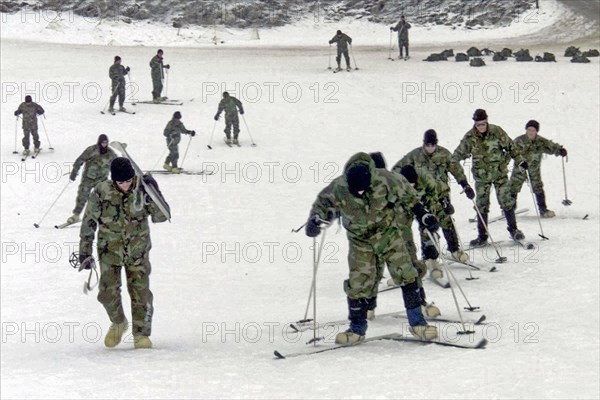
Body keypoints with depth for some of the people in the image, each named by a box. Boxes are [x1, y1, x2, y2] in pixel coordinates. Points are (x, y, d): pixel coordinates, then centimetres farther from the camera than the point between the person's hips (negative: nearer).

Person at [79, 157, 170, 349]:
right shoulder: (102, 192, -12)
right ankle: (118, 323, 23)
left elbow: (160, 217, -10)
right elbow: (89, 222, -3)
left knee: (140, 292, -3)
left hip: (137, 249, 0)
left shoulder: (142, 188, -10)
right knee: (108, 292, -6)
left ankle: (141, 334, 11)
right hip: (110, 249, 0)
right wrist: (85, 251, -3)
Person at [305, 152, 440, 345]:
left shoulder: (384, 180, -23)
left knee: (406, 275, -9)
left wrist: (423, 215, -6)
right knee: (358, 284, -6)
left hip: (389, 234, 0)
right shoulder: (338, 188, -23)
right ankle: (357, 329, 11)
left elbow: (407, 196, -5)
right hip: (360, 242, 0)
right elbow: (323, 204, -5)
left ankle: (416, 322, 2)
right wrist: (315, 220, -25)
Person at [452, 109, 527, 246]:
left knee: (506, 202, 0)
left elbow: (510, 146, 2)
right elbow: (458, 154, 1)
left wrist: (519, 161, -1)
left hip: (500, 173, 0)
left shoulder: (497, 131, -9)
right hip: (481, 176, 0)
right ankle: (482, 236, 9)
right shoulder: (469, 137, -9)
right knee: (481, 206, 1)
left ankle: (513, 229, 16)